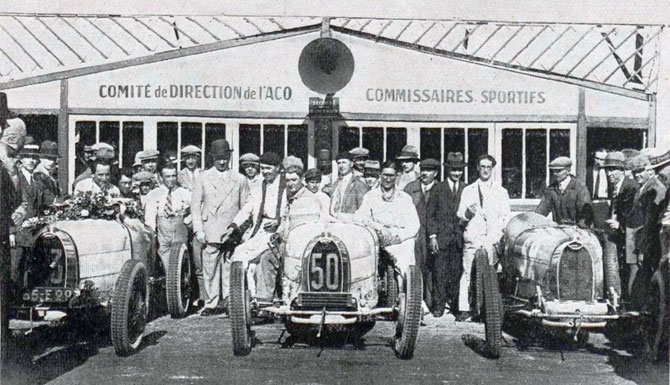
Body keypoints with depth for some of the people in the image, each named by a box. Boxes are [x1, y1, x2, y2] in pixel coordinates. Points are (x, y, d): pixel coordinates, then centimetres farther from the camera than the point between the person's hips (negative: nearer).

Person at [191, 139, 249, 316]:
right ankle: (211, 304, 7)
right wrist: (198, 229, -1)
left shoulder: (240, 179, 12)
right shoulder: (202, 177, 11)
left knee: (230, 269, -1)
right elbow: (195, 205, 8)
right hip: (210, 233, 0)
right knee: (210, 269, -1)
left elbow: (246, 208, 10)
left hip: (233, 232, 0)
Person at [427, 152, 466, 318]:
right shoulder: (439, 189, 5)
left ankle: (456, 305, 14)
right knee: (440, 272, -1)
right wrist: (432, 235, -4)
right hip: (442, 237, -1)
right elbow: (430, 214, 3)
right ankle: (439, 305, 6)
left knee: (457, 272, 2)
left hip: (460, 237, 1)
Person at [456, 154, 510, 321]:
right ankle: (464, 308, -10)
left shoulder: (501, 192, 17)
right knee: (467, 271, -10)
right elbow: (460, 215, 14)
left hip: (492, 239, 0)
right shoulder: (468, 190, 19)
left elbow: (505, 217, 9)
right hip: (472, 237, 0)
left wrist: (492, 236, -6)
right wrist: (468, 213, -9)